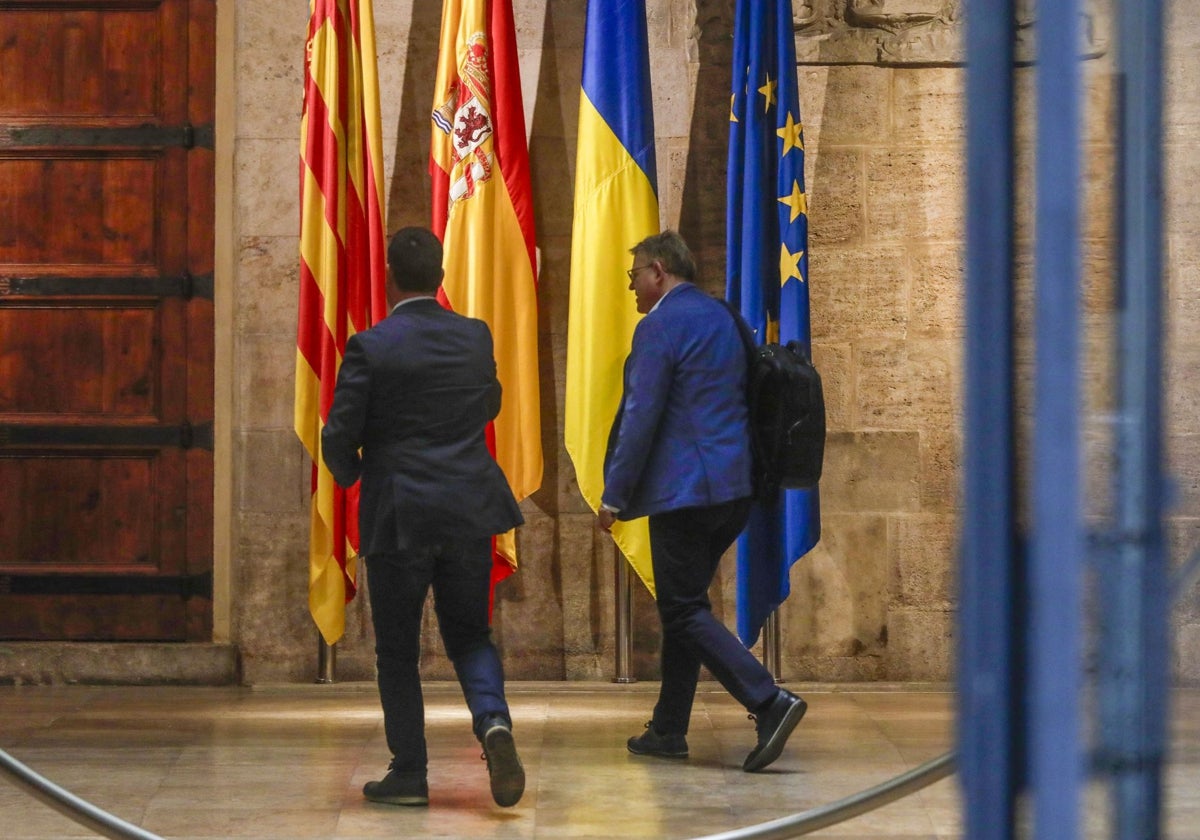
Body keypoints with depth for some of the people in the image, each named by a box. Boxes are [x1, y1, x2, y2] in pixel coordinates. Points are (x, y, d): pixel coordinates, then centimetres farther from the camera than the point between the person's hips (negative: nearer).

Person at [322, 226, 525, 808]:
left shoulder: (370, 348, -11)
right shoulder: (475, 337, 2)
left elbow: (339, 438, -8)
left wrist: (349, 472, 13)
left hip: (398, 518, -4)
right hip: (469, 511, 4)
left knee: (397, 651, 9)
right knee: (469, 635, 15)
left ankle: (409, 771, 11)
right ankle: (493, 721, -12)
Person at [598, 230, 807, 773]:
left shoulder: (660, 326, -11)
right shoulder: (722, 318, 15)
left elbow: (640, 418, -15)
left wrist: (614, 496, -9)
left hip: (684, 489, -9)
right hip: (735, 488, 9)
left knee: (685, 611, -5)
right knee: (684, 606, 15)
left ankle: (769, 701, -19)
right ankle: (669, 730, 19)